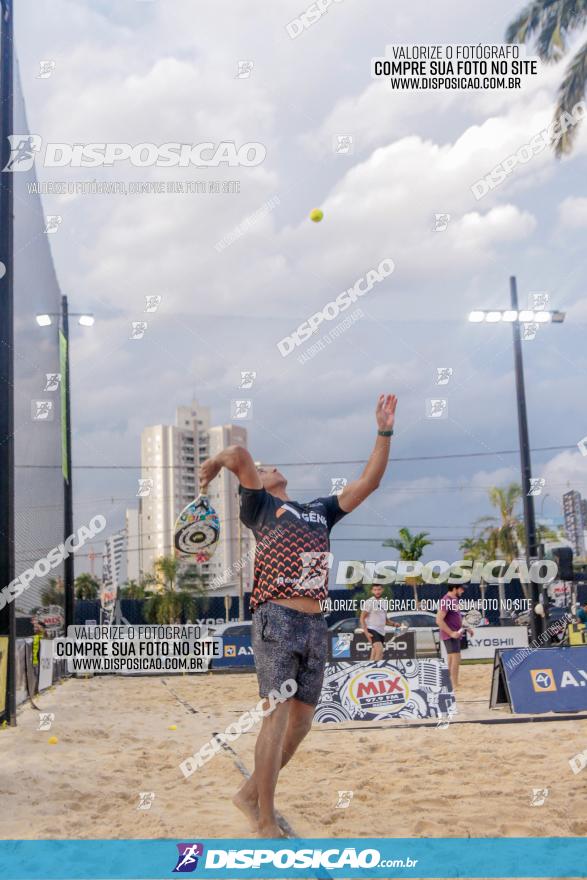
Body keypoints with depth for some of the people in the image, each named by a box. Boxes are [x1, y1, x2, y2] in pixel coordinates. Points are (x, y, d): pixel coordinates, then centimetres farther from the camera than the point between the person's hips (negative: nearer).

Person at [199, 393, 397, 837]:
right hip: (277, 620, -6)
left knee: (301, 720, 8)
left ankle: (251, 793, 24)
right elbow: (239, 454, -9)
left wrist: (385, 433, 14)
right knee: (277, 716, -8)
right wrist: (214, 465, 10)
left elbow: (368, 483, 17)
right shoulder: (260, 507, 6)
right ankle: (266, 821, 1)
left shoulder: (320, 510, 23)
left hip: (315, 625, 6)